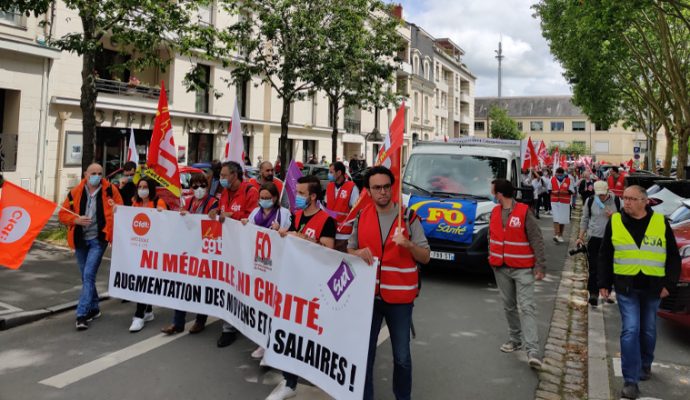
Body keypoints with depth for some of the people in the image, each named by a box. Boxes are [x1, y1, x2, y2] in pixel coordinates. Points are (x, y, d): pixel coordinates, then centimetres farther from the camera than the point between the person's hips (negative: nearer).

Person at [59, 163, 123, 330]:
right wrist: (76, 220, -14)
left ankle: (81, 314, -9)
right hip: (80, 240, 4)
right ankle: (93, 309, 30)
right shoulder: (76, 192, -1)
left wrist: (116, 209, -19)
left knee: (89, 275, -13)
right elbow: (63, 214, 5)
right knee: (86, 277, 14)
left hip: (98, 239, -4)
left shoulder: (110, 191, -6)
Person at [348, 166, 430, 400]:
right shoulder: (361, 218, 4)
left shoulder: (409, 217, -5)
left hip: (399, 297, -2)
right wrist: (358, 253, -10)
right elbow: (349, 250, 13)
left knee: (402, 356, 9)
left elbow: (425, 257, -4)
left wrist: (408, 244, -23)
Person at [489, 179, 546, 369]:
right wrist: (492, 258, 17)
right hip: (501, 268, 6)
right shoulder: (495, 212, 6)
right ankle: (515, 338, 31)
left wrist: (540, 266, -13)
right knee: (509, 305, 15)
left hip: (522, 269, -6)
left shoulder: (524, 212, -12)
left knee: (527, 307, -9)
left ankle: (532, 350, -11)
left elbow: (537, 240, -11)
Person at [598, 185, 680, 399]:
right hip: (626, 287, -1)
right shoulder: (615, 222, 0)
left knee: (648, 330, 15)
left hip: (652, 287, 1)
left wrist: (669, 283, -2)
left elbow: (673, 256, 6)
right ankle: (630, 381, -3)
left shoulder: (661, 222, 0)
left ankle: (645, 365, 40)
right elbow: (605, 256, 6)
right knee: (630, 330, -7)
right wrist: (604, 283, 4)